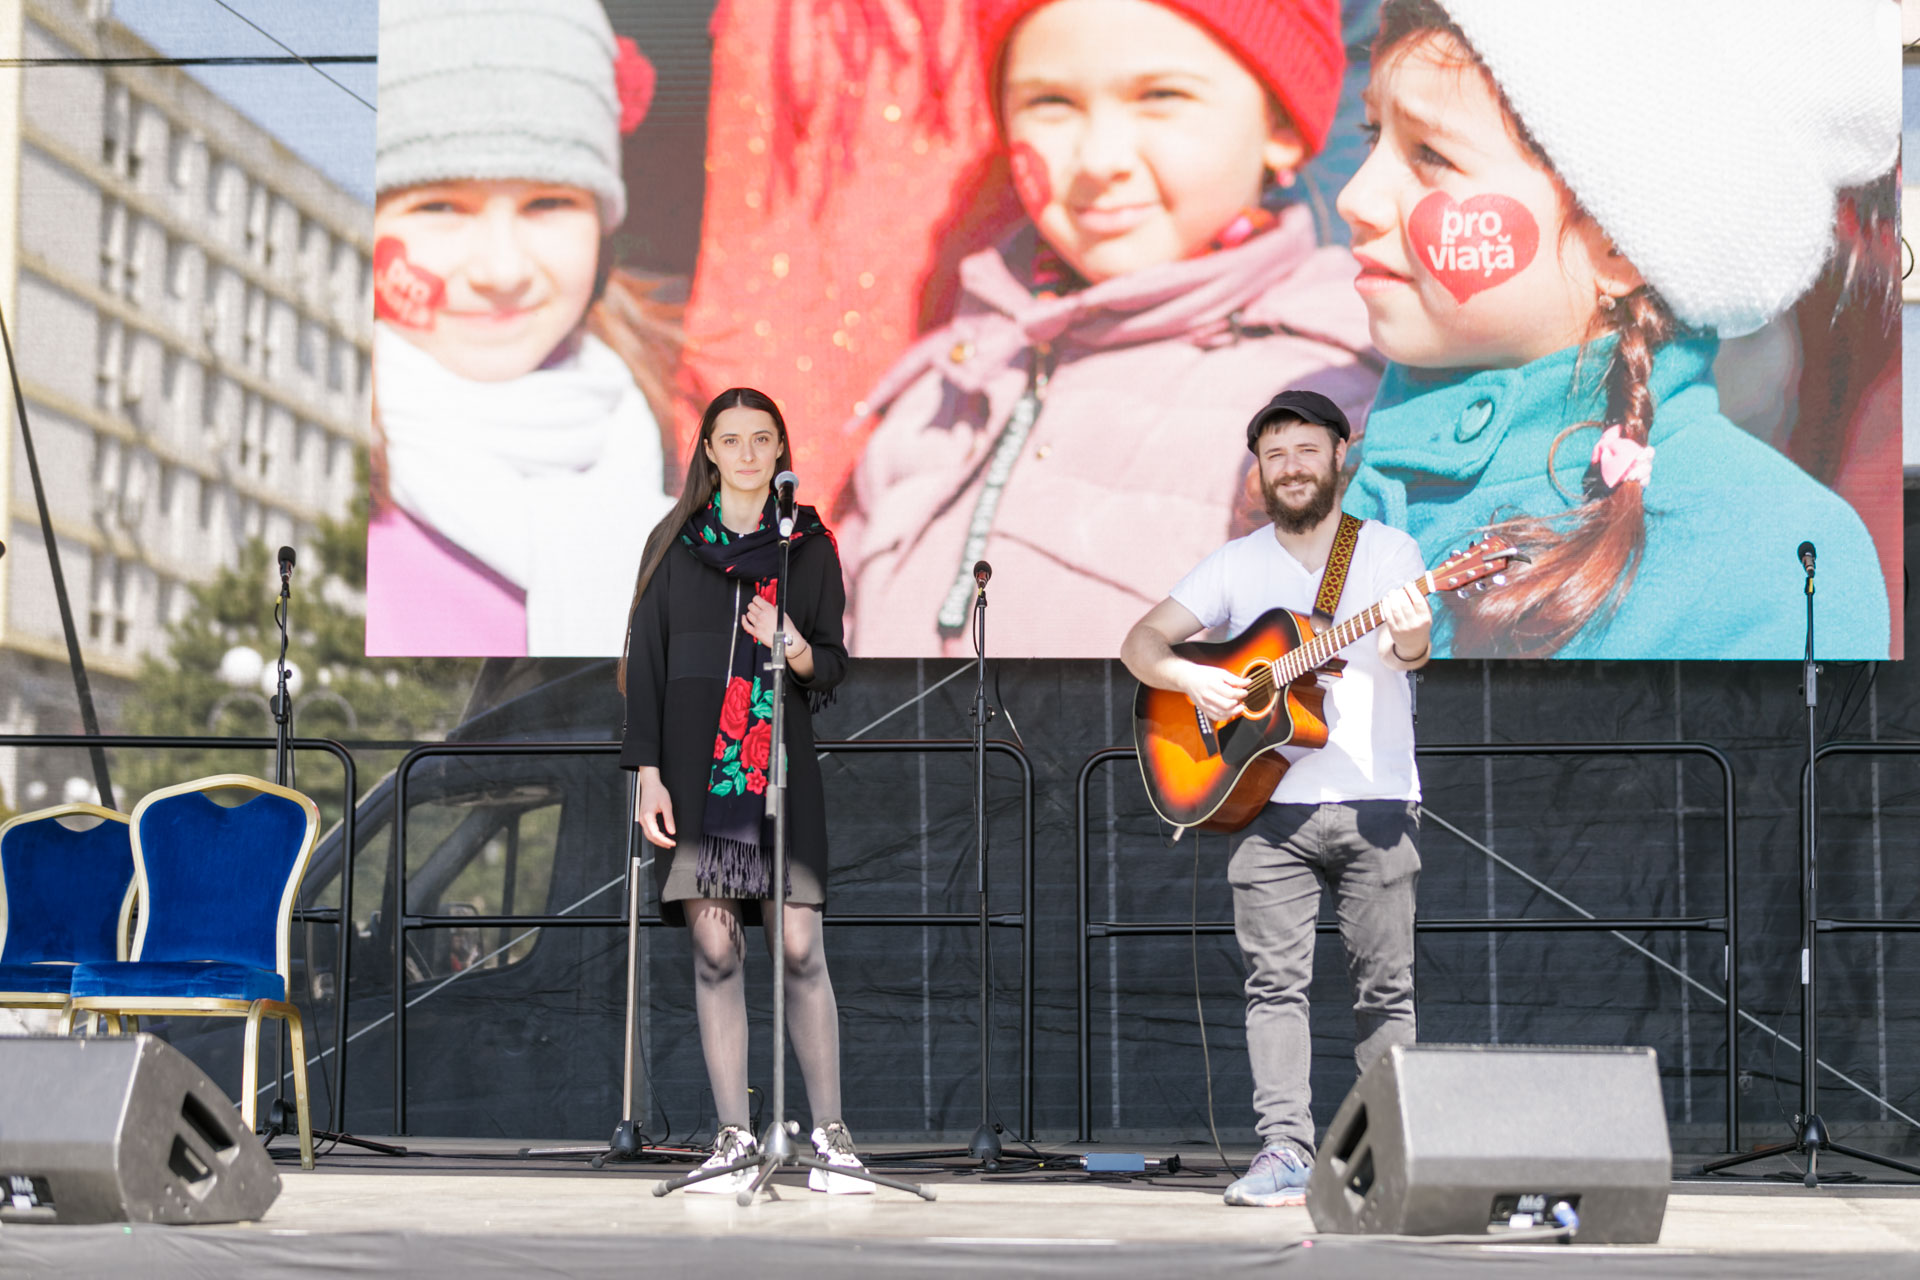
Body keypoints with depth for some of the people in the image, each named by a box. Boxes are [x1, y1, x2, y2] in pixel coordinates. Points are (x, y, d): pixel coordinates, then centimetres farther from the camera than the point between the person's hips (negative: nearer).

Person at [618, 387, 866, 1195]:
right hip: (695, 765, 0)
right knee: (714, 948, -3)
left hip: (780, 764, 0)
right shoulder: (675, 543, 10)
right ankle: (733, 1136, 3)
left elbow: (835, 663, 12)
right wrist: (647, 772, -2)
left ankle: (830, 1133, 2)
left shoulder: (808, 544, 11)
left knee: (800, 949, -7)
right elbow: (644, 661, 7)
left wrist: (798, 652, -12)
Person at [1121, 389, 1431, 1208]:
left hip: (1376, 803, -1)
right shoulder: (1238, 564, 11)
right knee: (1274, 981, -5)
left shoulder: (1388, 551, 5)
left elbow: (1410, 653, -10)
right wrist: (1193, 679, -11)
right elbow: (1141, 643, 9)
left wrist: (1409, 638, -34)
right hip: (1270, 802, 2)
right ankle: (1285, 1149, -5)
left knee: (1386, 986, -1)